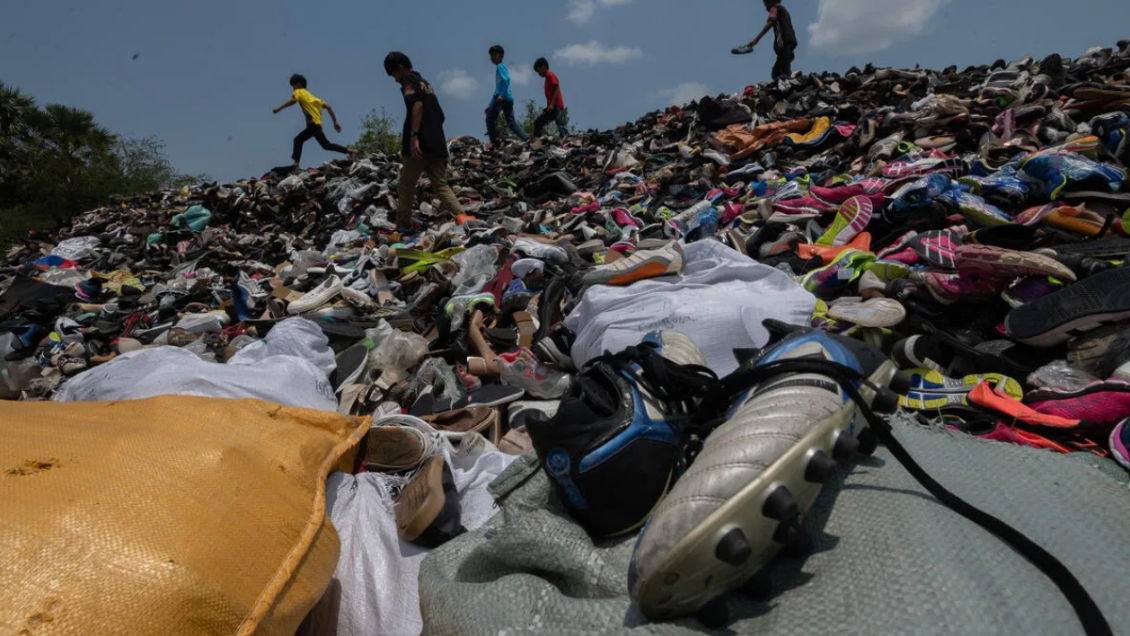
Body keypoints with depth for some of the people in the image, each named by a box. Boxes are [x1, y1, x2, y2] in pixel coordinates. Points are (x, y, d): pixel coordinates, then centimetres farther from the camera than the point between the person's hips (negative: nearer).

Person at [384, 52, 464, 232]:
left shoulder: (408, 80, 0)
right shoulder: (425, 82, 25)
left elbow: (417, 105, -19)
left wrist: (413, 136, -26)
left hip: (420, 144, -8)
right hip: (437, 144, 8)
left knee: (406, 186, 4)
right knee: (442, 186, 3)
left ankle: (403, 227, 11)